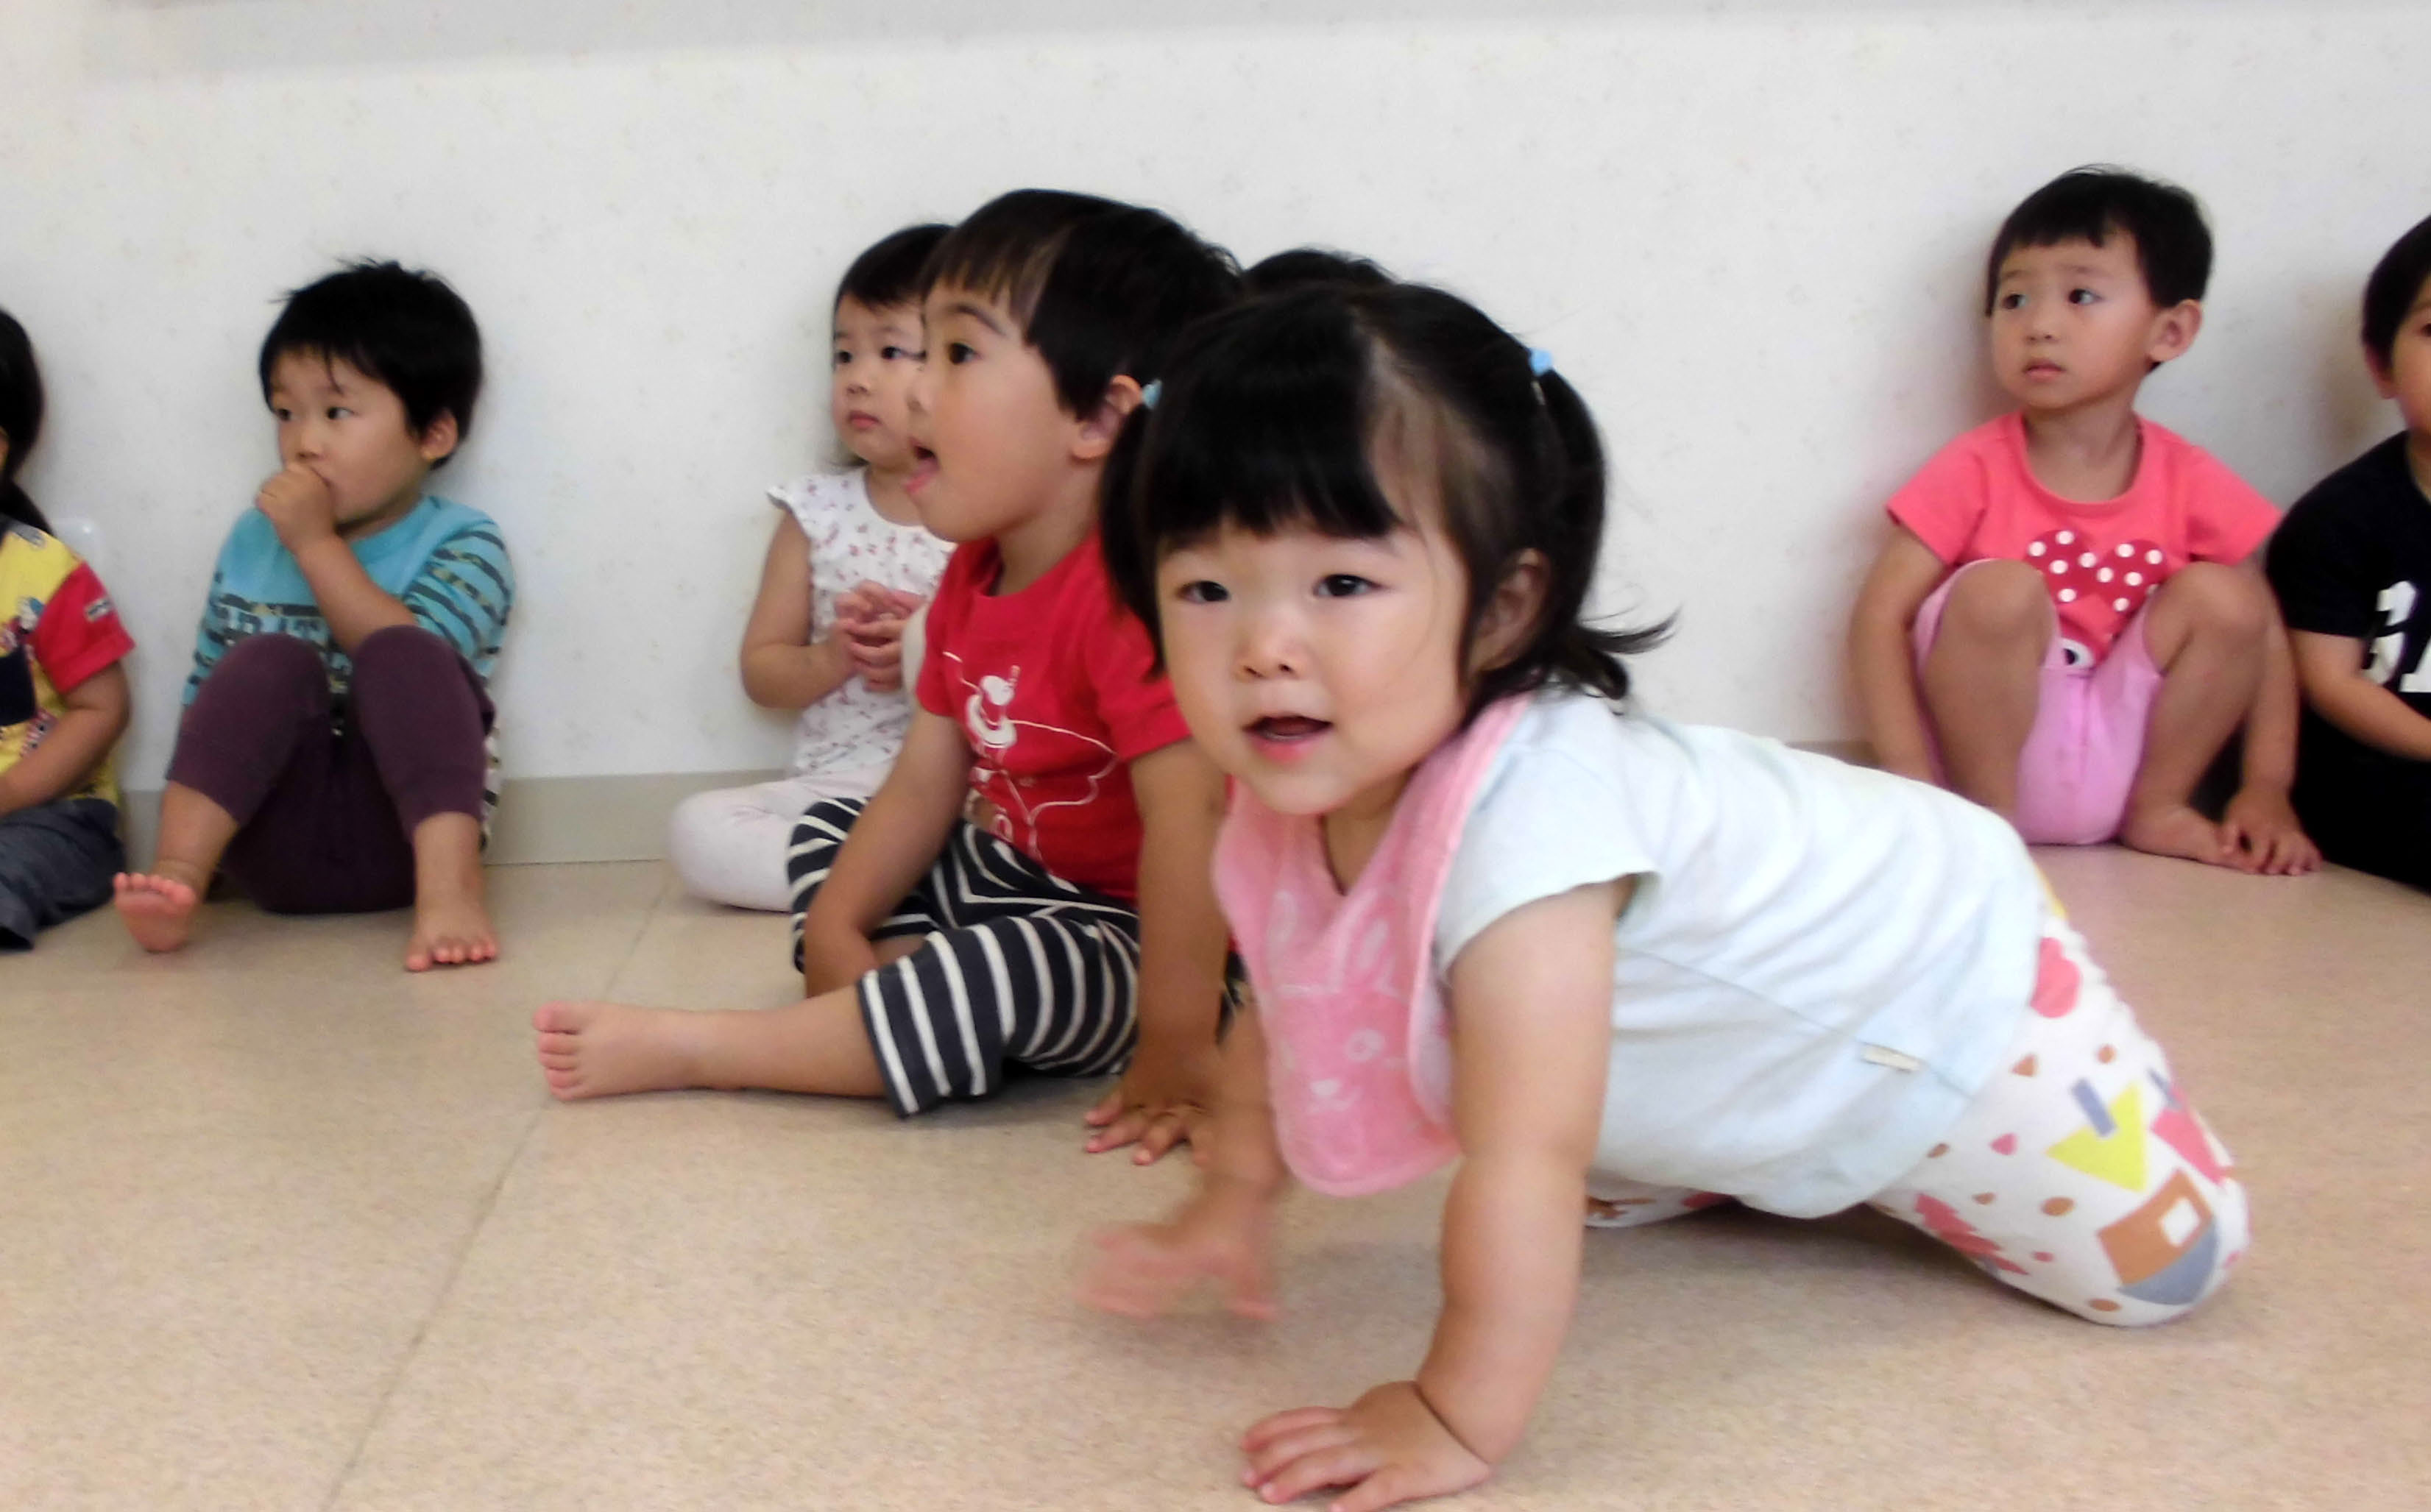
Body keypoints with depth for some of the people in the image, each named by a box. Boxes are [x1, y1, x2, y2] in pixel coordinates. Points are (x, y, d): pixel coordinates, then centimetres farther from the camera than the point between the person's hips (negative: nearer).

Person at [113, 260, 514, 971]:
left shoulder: (463, 544, 0)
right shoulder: (255, 538, 12)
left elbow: (409, 663, -18)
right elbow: (206, 692, 15)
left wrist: (317, 544, -15)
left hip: (398, 834, -3)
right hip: (277, 847, 3)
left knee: (403, 662, -27)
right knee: (272, 660, -22)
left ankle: (451, 887, -40)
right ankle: (176, 880, -35)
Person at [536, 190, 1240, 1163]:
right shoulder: (971, 579, 2)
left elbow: (1187, 811, -36)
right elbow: (923, 785, 5)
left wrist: (1175, 1054, -37)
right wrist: (834, 928, -5)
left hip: (1130, 933, -10)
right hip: (1014, 874, 10)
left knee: (1009, 971, -36)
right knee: (828, 831, 20)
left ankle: (682, 1049, -21)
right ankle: (912, 990, -8)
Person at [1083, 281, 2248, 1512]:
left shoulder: (1521, 822, -47)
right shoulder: (1281, 820, -20)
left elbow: (1521, 1163, -47)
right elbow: (1282, 1024, 0)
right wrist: (1228, 1210, -1)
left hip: (1935, 991, -6)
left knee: (2162, 1264, -4)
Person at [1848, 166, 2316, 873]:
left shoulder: (2191, 482, -2)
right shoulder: (1975, 470, -10)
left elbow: (2263, 635, 4)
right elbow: (1880, 619, -15)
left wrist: (2266, 791, -7)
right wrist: (1916, 791, -24)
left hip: (2121, 753, 3)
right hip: (1995, 750, -3)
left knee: (2221, 597, -14)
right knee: (1999, 590, -27)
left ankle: (2157, 807, 1)